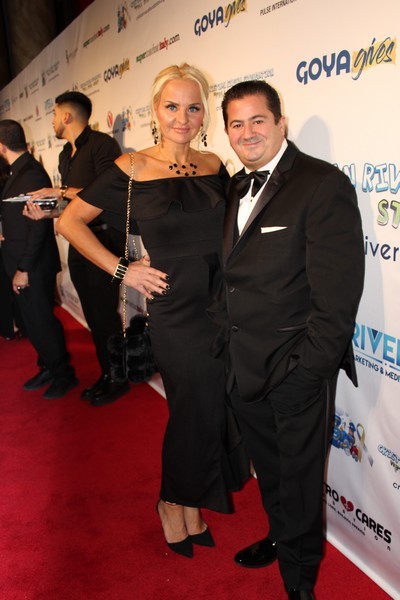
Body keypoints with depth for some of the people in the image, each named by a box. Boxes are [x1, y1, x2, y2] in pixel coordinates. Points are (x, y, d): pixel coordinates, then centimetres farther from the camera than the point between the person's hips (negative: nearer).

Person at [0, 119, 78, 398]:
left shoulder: (32, 174, -18)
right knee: (32, 320, 16)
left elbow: (38, 225, -21)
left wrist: (24, 269, -19)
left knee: (42, 320, 2)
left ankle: (64, 374, 19)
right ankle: (48, 368, 30)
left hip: (34, 267, -9)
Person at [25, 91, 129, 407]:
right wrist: (46, 212, -1)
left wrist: (60, 191, -15)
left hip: (104, 237, -8)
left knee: (105, 313, -3)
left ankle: (119, 379, 14)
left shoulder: (102, 144, -10)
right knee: (93, 315, 13)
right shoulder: (66, 155, 17)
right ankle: (106, 375, 26)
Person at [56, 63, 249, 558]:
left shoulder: (213, 165, 5)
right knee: (197, 409, 5)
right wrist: (122, 270, -7)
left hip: (221, 304, 5)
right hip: (175, 310, -4)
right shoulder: (133, 169, -7)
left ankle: (188, 504, 36)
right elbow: (70, 221, -3)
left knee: (209, 409, 12)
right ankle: (174, 504, 34)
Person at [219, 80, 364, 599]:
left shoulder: (323, 185, -15)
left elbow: (338, 292, -19)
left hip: (296, 369, -6)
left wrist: (310, 366, -19)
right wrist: (229, 343, 8)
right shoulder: (238, 187, 10)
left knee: (298, 473, 14)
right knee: (268, 467, 25)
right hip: (244, 364, 7)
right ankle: (279, 536, 51)